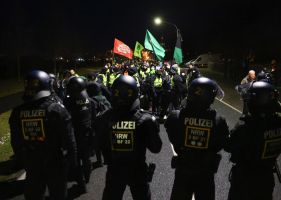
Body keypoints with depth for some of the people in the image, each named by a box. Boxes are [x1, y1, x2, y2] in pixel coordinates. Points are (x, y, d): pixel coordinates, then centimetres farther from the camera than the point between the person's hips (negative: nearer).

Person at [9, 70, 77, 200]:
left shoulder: (17, 112, -7)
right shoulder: (57, 109, -20)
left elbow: (15, 143, 3)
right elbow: (68, 140, -17)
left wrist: (23, 161, 17)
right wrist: (73, 160, -3)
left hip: (31, 165, 4)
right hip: (56, 164, -3)